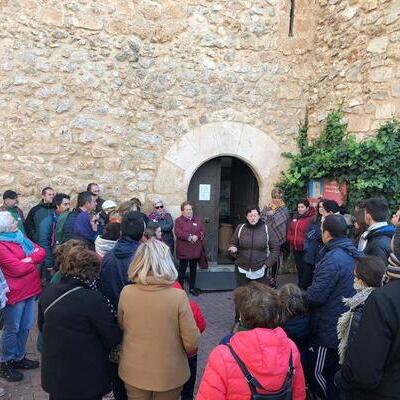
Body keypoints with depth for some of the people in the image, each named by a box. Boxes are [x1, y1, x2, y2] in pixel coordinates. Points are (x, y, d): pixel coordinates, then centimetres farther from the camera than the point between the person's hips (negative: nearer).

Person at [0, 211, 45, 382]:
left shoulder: (20, 237, 9)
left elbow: (41, 252, 5)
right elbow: (17, 269, -22)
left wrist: (28, 259, -14)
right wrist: (34, 260, -5)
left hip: (30, 289, 8)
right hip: (15, 292, -8)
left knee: (25, 327, 17)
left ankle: (19, 357, 33)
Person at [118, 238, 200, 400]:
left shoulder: (126, 292, -15)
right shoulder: (178, 296, -24)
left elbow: (121, 327, 3)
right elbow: (191, 342, -16)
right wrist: (184, 353, 7)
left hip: (133, 371, 2)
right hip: (169, 373, -2)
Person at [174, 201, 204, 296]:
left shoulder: (198, 220, 9)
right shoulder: (178, 220, -4)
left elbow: (202, 232, 3)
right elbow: (178, 233, -17)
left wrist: (196, 237, -17)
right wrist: (190, 237, -21)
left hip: (195, 250, 4)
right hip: (183, 250, -4)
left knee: (193, 270, 14)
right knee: (182, 270, 6)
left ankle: (192, 287, 26)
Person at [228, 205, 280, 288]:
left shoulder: (267, 230, -3)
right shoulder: (240, 228, 1)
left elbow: (276, 248, 3)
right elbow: (233, 243, 12)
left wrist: (267, 264, -4)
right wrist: (233, 248, -12)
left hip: (260, 271, -1)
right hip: (242, 270, 1)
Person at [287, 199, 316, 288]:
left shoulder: (312, 218, -13)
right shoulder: (295, 217, 11)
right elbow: (290, 230, 17)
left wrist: (304, 241, -19)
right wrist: (290, 238, 5)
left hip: (305, 248, -7)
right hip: (295, 248, 7)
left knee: (305, 269, 1)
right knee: (299, 267, 19)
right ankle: (300, 285, 32)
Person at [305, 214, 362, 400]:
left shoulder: (333, 259, -25)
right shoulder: (354, 254, 3)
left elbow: (316, 296, -27)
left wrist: (302, 295, -7)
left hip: (328, 328, -9)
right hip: (345, 326, 9)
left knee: (317, 371, 7)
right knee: (335, 370, 24)